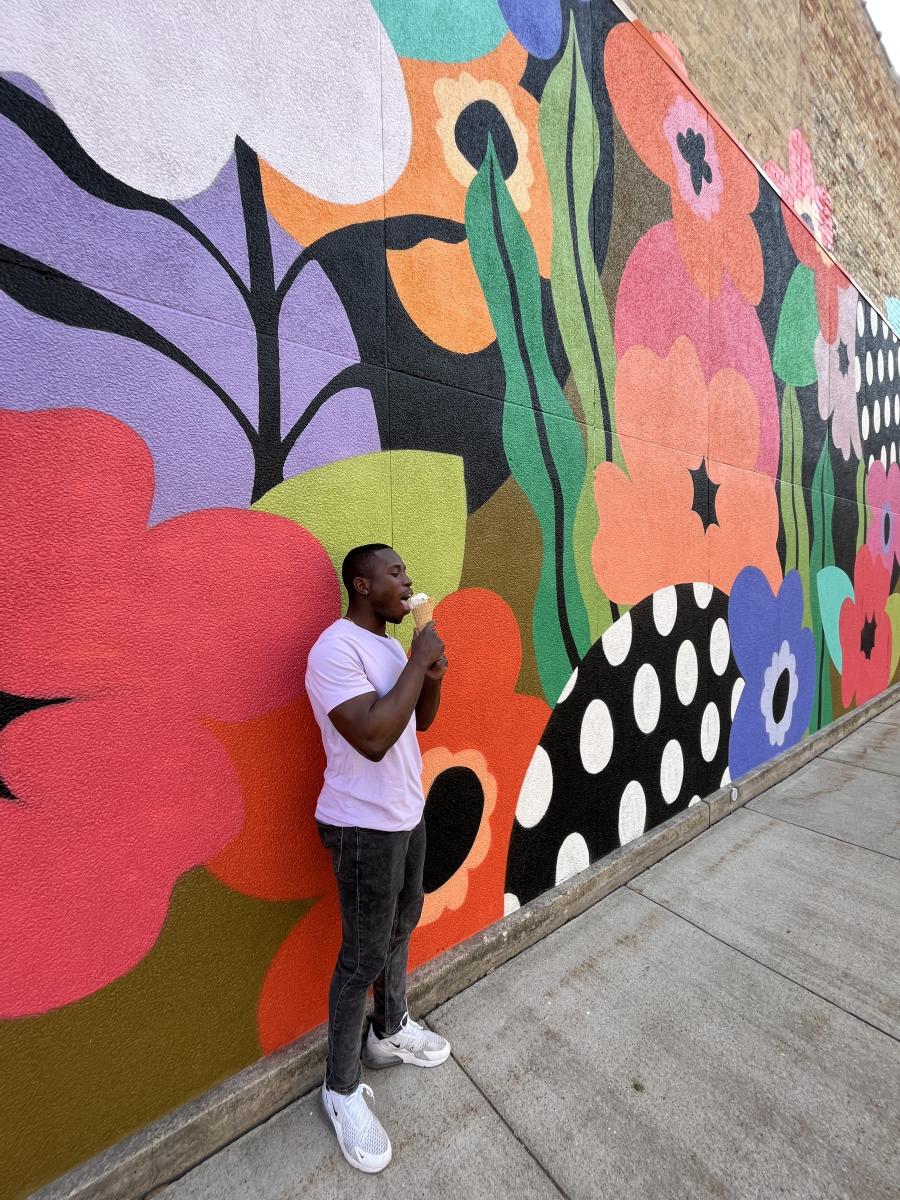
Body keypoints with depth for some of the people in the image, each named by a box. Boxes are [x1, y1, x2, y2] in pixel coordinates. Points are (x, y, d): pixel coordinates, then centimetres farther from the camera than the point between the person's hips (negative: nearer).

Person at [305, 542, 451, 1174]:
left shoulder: (391, 644, 5)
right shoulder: (336, 650, -23)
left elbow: (422, 721, 10)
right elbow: (374, 737, -33)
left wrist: (433, 677, -9)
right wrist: (420, 660, -25)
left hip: (407, 812, 8)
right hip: (365, 826, -8)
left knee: (403, 924, 24)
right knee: (364, 957, 8)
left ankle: (391, 1031, 49)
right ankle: (342, 1089, 33)